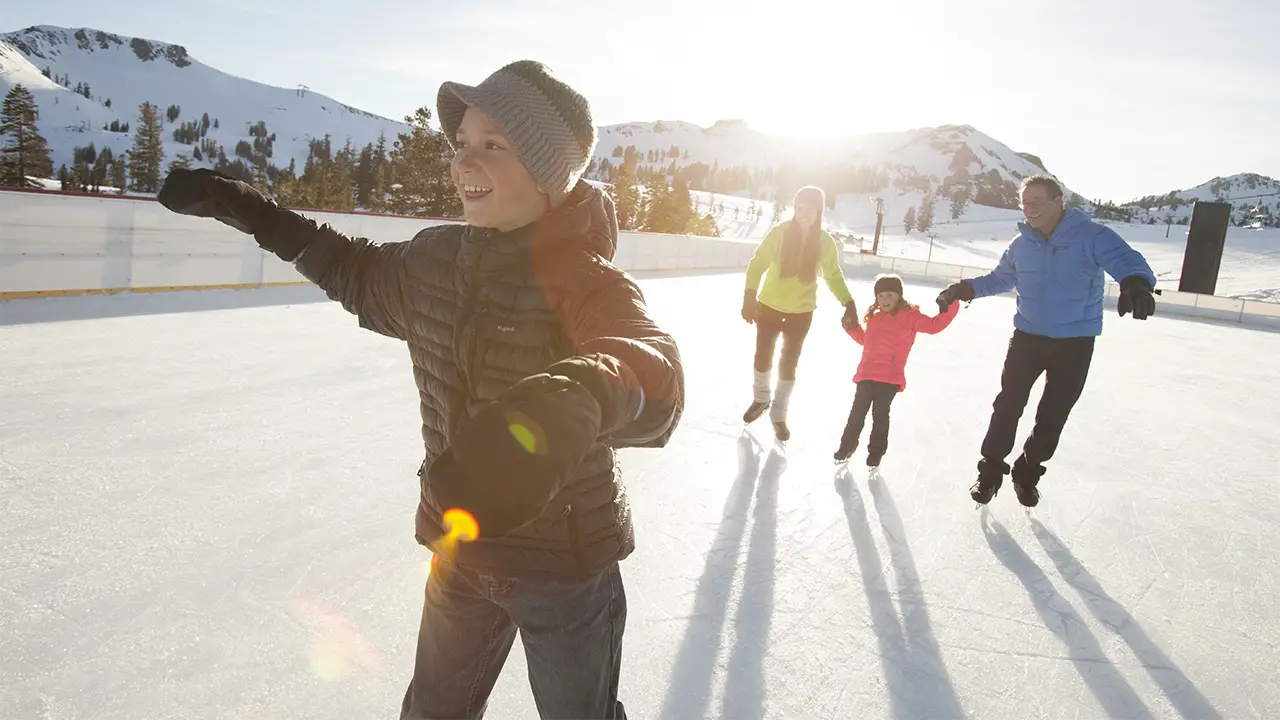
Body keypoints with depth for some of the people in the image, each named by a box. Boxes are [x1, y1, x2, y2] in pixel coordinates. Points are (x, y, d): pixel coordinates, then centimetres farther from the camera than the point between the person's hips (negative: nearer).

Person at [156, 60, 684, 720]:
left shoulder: (586, 281, -24)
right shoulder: (435, 260, -5)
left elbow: (652, 373, -44)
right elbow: (360, 275, 15)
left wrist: (567, 404, -66)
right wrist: (243, 209, 13)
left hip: (565, 565, -5)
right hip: (460, 550, 5)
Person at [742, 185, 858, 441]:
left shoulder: (825, 242, -12)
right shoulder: (780, 232, -17)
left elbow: (833, 276, 0)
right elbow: (758, 263, -14)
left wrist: (848, 303, -12)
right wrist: (750, 295, -25)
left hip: (801, 312, 1)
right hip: (769, 306, 0)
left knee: (789, 363, 9)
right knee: (763, 356, 12)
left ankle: (779, 413, 27)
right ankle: (761, 399, 39)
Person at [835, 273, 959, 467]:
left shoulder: (909, 315, -4)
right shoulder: (874, 316, 13)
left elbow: (934, 325, -13)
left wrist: (951, 306, -20)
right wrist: (853, 327, 14)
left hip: (890, 378, -5)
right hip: (866, 374, 5)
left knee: (880, 415, 5)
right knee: (858, 412, 11)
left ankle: (876, 452, 20)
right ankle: (847, 446, 24)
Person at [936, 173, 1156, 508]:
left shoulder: (1092, 236, -14)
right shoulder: (1022, 244, 2)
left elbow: (1126, 261, -29)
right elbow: (1001, 278, 18)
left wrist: (1136, 284, -52)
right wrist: (966, 288, 4)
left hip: (1075, 344, -2)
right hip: (1027, 337, 3)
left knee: (1052, 416, 8)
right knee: (1007, 405, 0)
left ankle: (1027, 473, 28)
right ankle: (991, 471, 15)